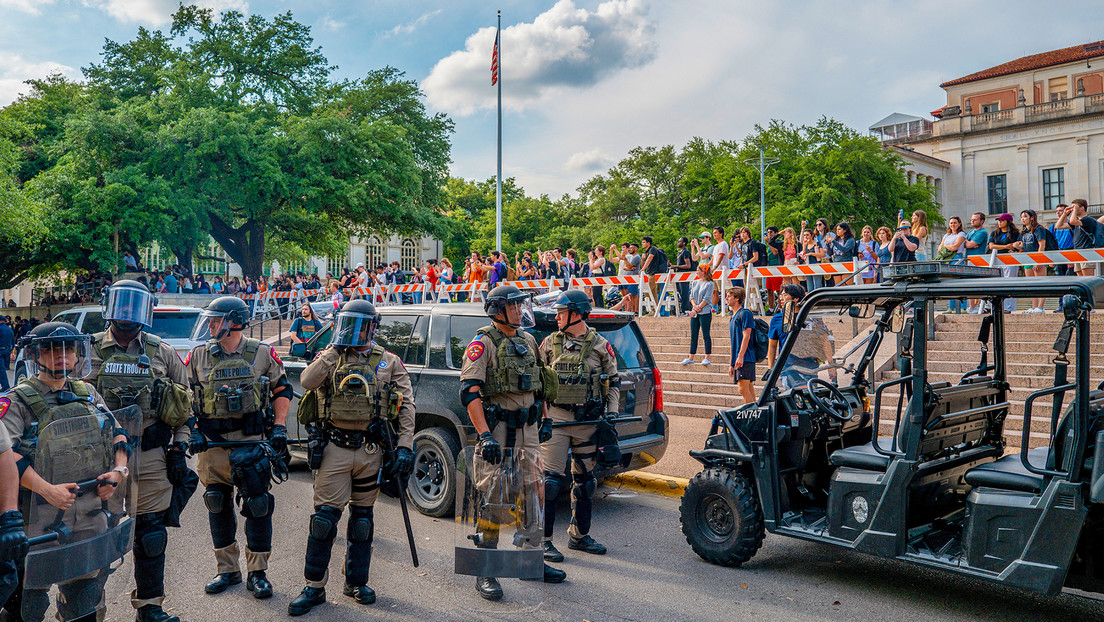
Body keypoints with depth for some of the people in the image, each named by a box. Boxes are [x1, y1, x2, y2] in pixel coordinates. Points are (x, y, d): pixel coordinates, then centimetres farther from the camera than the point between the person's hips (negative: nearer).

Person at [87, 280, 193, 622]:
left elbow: (184, 406, 8)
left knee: (151, 532, 7)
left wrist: (178, 449, 2)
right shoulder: (89, 350, 3)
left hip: (152, 456, 1)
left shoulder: (162, 353, 6)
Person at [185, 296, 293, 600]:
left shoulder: (262, 354, 0)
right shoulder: (198, 356, 4)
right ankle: (227, 570, 25)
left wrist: (279, 427, -3)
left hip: (251, 438, -2)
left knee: (258, 504, -2)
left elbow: (282, 390, 8)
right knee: (218, 504, 10)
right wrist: (192, 431, -4)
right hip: (211, 440, 3)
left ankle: (257, 573, 11)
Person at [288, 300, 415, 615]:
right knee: (324, 516, -1)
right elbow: (308, 382, -13)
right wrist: (335, 349, -11)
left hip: (371, 450, 1)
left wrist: (404, 446, -7)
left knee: (362, 518, 12)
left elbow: (407, 406, 1)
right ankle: (314, 587, 12)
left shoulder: (389, 362, 5)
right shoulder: (330, 356, 7)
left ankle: (356, 582, 26)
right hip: (334, 447, 0)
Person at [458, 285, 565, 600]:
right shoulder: (484, 343, -9)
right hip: (498, 429, -7)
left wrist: (545, 417, 18)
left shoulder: (528, 340, 13)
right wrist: (485, 435, -25)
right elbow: (469, 391, -17)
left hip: (528, 430, 7)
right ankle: (486, 572, 9)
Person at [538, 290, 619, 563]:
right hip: (555, 418, -2)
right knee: (551, 479, -6)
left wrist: (612, 412, 0)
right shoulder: (549, 343, 5)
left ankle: (579, 535, 27)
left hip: (588, 420, 2)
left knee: (585, 480, 12)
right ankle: (543, 539, 3)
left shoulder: (600, 346, 5)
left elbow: (613, 383, 11)